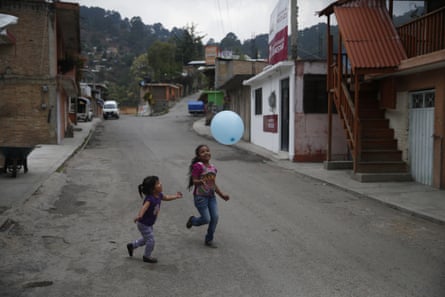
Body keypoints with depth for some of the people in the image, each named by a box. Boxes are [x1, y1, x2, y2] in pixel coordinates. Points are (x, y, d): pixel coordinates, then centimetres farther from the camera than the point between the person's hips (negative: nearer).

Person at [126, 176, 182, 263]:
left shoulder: (158, 195, -6)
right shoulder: (150, 199, -33)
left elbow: (166, 197, 16)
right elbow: (144, 207, -51)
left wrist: (176, 196, 16)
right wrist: (139, 216, -67)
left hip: (149, 224, 9)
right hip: (144, 224, -9)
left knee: (146, 239, 26)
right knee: (151, 240, 2)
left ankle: (132, 246, 44)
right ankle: (147, 256, 24)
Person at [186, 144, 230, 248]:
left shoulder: (213, 167, 8)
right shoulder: (198, 166, -14)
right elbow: (194, 181, -18)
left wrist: (222, 195, 18)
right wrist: (200, 181, -40)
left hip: (211, 196, 6)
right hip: (200, 196, -6)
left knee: (215, 217, -1)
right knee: (206, 219, -6)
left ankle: (209, 240, 17)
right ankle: (192, 220, 28)